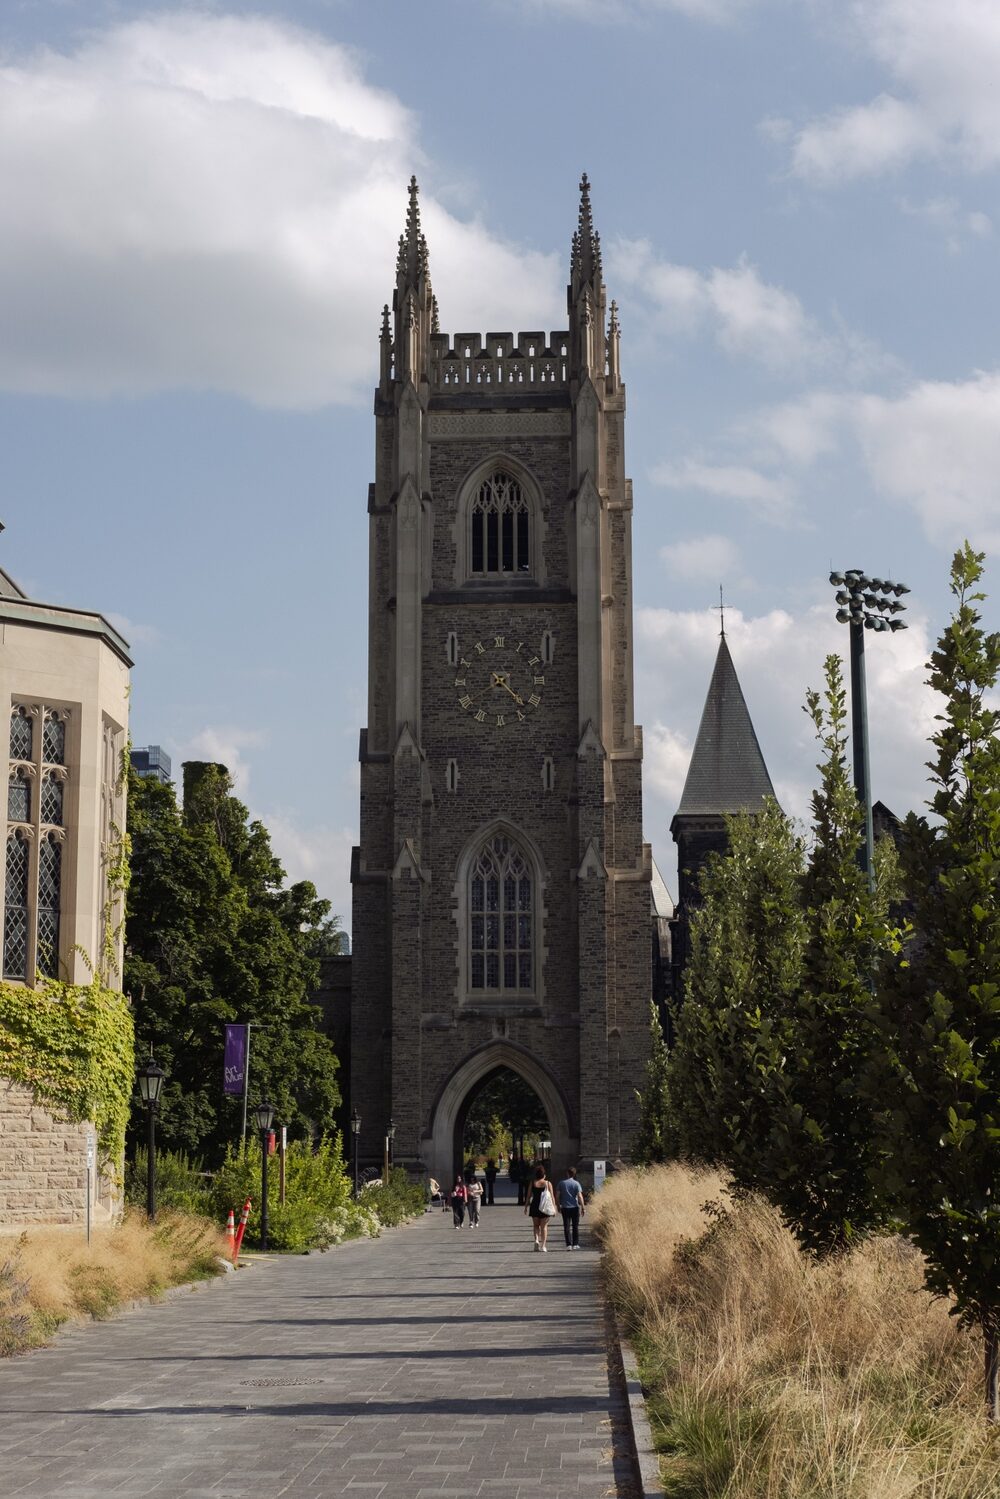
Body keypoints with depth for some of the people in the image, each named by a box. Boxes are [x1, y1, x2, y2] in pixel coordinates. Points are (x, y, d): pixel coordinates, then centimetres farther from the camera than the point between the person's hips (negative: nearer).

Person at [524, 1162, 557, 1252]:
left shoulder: (532, 1183, -1)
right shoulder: (548, 1183, -2)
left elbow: (529, 1196, 2)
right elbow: (552, 1196, -3)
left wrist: (526, 1206, 11)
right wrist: (554, 1207, 2)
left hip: (534, 1206, 1)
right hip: (545, 1207, -1)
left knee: (536, 1225, 15)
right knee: (544, 1226, 6)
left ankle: (537, 1240, -7)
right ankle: (543, 1246, 2)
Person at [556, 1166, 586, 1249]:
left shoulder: (561, 1183, 0)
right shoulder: (576, 1184, -5)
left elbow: (557, 1196, 1)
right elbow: (580, 1197, -11)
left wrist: (558, 1206, 12)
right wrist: (583, 1208, -6)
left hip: (565, 1207, 1)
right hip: (575, 1207, -1)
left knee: (567, 1226, 4)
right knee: (575, 1226, 10)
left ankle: (569, 1244, -2)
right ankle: (575, 1244, 10)